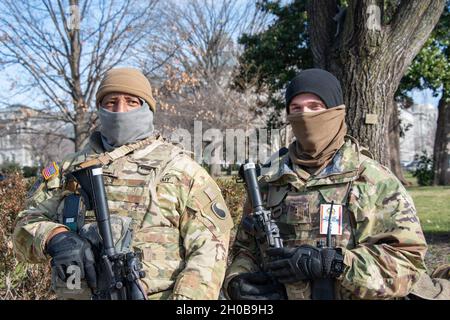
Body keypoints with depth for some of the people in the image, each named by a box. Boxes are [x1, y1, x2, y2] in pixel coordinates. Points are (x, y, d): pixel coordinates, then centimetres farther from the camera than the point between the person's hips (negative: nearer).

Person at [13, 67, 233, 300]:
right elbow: (27, 224, 8)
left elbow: (210, 246, -6)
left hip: (154, 294, -4)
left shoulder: (179, 168, 1)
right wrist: (55, 237, -14)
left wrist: (186, 296, -20)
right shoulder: (71, 168, 14)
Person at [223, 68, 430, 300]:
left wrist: (333, 263, -24)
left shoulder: (374, 180, -8)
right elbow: (245, 247, 10)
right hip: (273, 292, 3)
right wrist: (238, 281, -11)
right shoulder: (268, 179, 2)